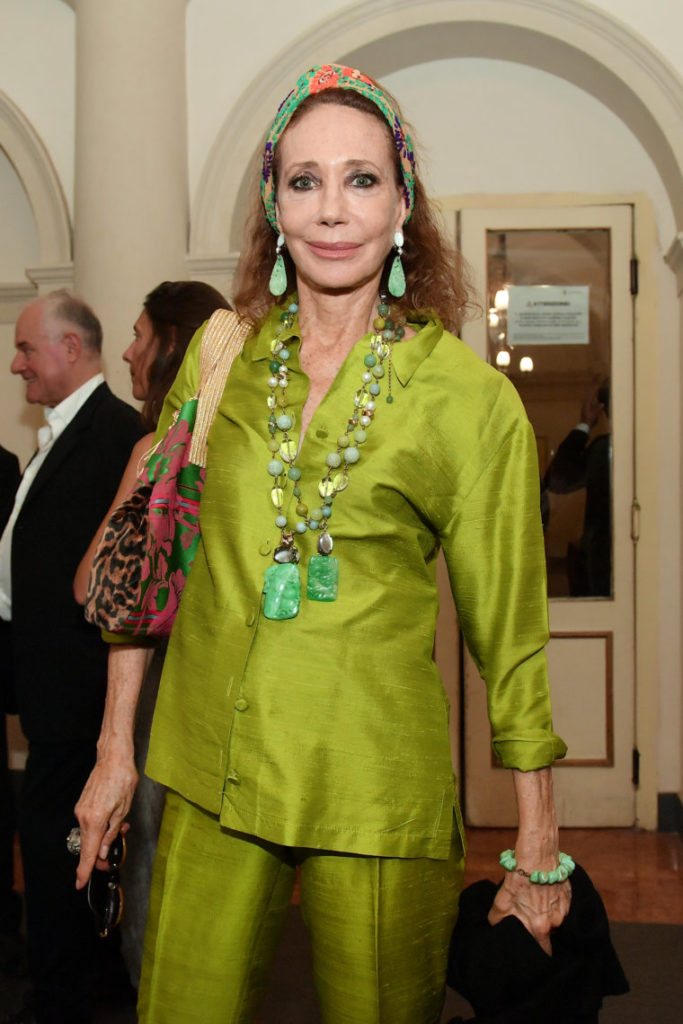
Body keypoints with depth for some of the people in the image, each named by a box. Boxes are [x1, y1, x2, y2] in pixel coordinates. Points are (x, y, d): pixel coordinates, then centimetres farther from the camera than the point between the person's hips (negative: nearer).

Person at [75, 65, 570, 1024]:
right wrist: (115, 748, 9)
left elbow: (510, 635, -2)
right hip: (209, 777, 3)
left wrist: (538, 855, 0)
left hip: (376, 794, -2)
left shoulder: (474, 401, -7)